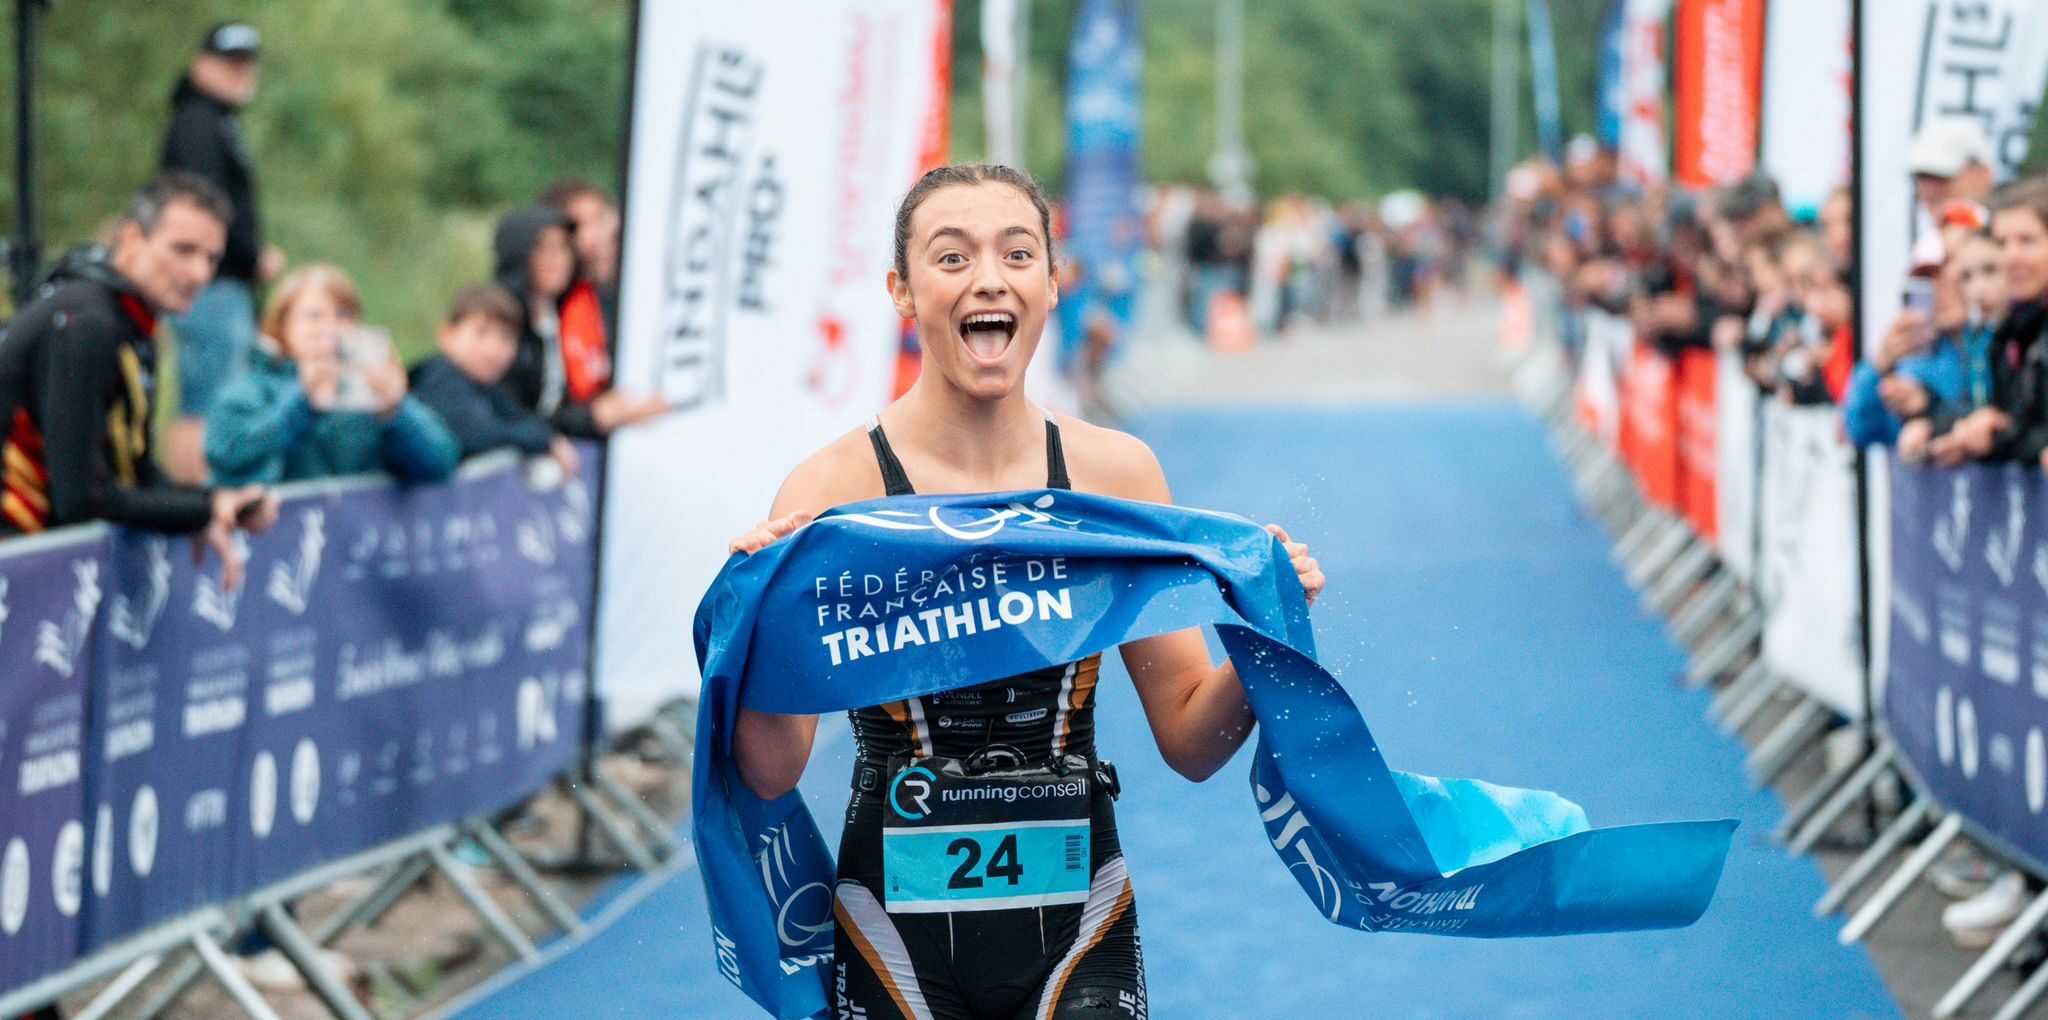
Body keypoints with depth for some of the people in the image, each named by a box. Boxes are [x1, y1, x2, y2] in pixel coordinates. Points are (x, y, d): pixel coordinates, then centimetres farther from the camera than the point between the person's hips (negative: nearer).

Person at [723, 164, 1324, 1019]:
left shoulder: (1117, 473, -2)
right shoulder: (833, 488, -10)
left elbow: (1191, 744, 3)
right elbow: (772, 775, -15)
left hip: (1078, 921, 2)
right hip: (899, 925, -2)